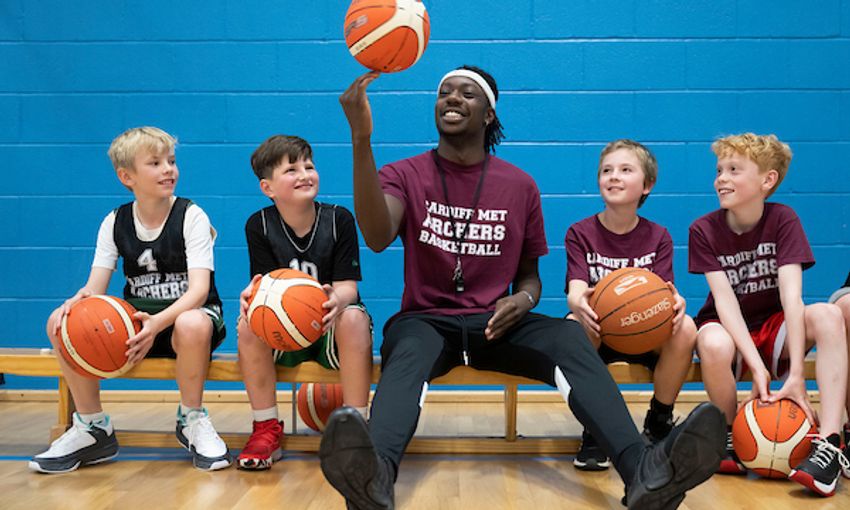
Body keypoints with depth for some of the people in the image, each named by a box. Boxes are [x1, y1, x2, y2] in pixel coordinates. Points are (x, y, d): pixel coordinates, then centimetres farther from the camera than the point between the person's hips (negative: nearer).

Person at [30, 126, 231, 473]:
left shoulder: (191, 216, -7)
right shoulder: (115, 222, 6)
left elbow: (199, 289, -18)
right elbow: (95, 286, -3)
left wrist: (159, 322, -38)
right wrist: (77, 301, -29)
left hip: (186, 313, -4)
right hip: (136, 319, 4)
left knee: (192, 325, -40)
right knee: (62, 324, -18)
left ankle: (192, 418, -14)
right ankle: (93, 427, -3)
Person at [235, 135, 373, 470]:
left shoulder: (339, 219, -8)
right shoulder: (259, 225, -4)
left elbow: (347, 285, -13)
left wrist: (338, 299, -39)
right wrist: (254, 294, -36)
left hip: (329, 327, -1)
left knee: (354, 319, -34)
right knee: (248, 323, -28)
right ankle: (267, 428, -12)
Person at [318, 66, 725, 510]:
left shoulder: (520, 186, 10)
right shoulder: (404, 175, 3)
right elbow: (377, 237, -20)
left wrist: (523, 299, -8)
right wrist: (361, 140, -30)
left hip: (497, 323, 2)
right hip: (426, 320, -1)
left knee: (568, 336, -29)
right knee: (409, 352, -37)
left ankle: (644, 472, -48)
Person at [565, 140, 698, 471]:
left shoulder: (658, 237, 3)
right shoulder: (580, 234, -2)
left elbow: (664, 289, -11)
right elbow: (576, 288, -17)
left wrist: (676, 301, -37)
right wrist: (579, 303, -44)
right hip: (598, 331, -1)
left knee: (685, 329, -30)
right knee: (575, 326, -35)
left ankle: (659, 420, -4)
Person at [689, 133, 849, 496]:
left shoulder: (783, 220, -10)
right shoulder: (704, 230, -11)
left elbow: (791, 295, -21)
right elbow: (724, 299, -20)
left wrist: (796, 374, -31)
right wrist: (757, 367, -33)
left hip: (774, 328, 2)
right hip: (728, 329, -1)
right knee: (714, 344, -36)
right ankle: (729, 437, -10)